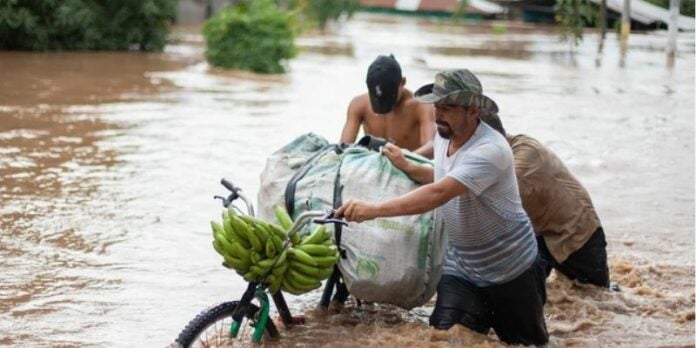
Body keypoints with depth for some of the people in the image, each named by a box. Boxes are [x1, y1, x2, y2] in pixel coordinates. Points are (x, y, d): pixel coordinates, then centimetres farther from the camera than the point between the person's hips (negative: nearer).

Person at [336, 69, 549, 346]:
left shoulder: (489, 150, -32)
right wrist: (406, 167, -1)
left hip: (510, 268, -6)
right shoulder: (443, 136, -5)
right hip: (461, 264, 6)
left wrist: (373, 209, -50)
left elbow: (438, 194, -43)